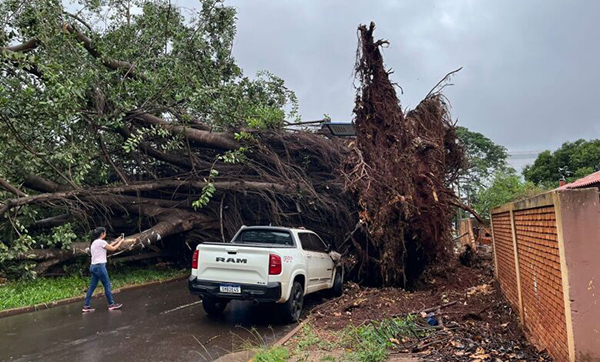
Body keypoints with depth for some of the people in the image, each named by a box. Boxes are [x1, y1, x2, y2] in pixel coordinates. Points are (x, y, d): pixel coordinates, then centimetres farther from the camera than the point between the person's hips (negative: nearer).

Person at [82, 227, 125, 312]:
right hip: (99, 266, -9)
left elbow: (108, 246, 22)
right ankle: (111, 304, 5)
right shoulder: (101, 242, -12)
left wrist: (116, 241, 23)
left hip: (93, 266, 9)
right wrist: (121, 241, 8)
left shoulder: (95, 242, 16)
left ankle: (86, 306, 11)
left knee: (92, 287, 10)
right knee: (107, 285, -1)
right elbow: (113, 248, -4)